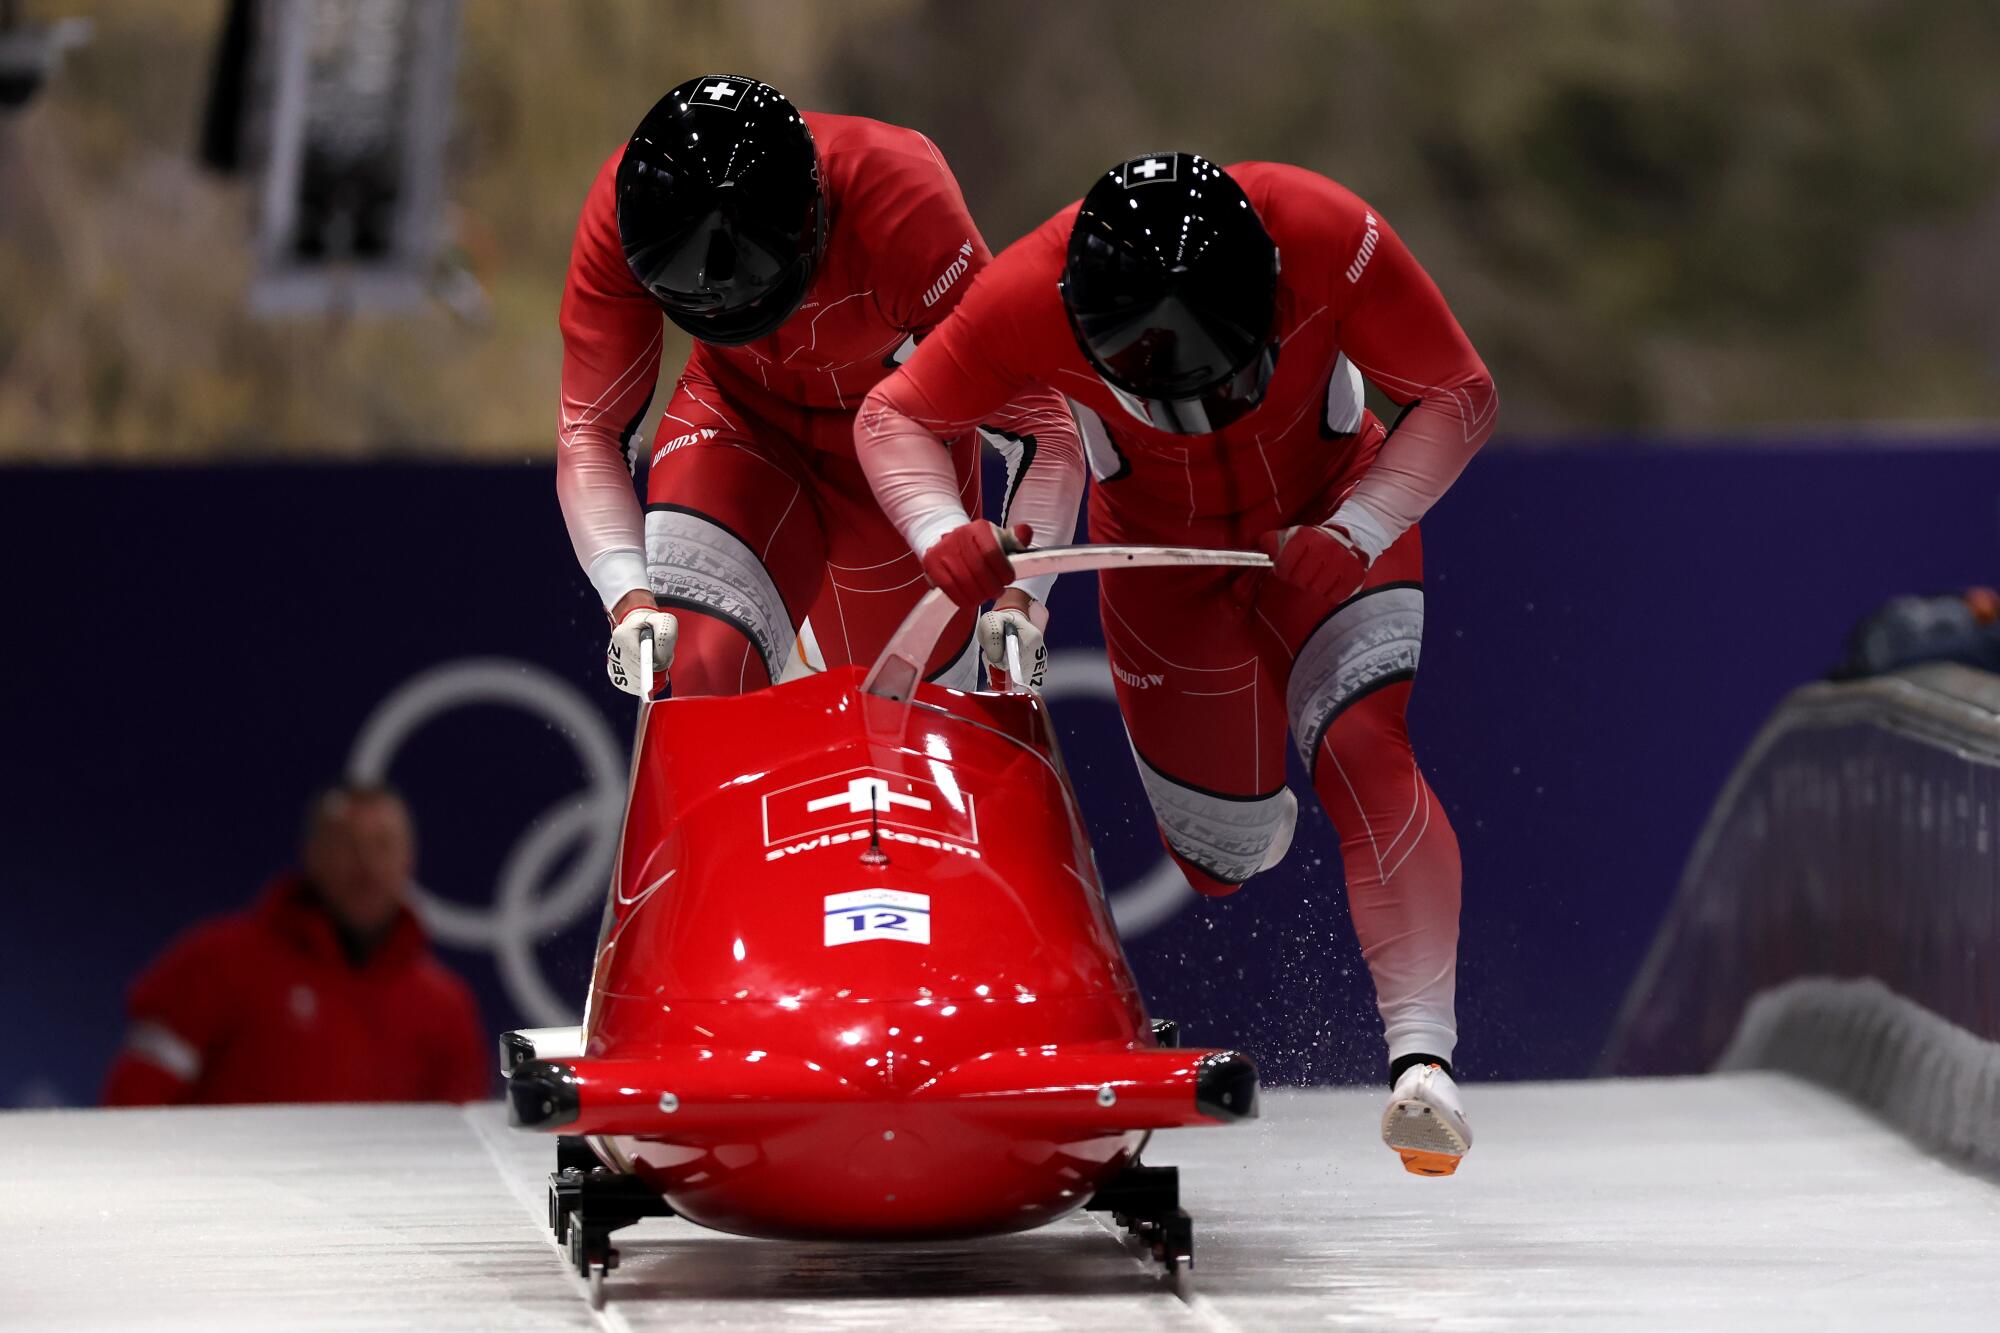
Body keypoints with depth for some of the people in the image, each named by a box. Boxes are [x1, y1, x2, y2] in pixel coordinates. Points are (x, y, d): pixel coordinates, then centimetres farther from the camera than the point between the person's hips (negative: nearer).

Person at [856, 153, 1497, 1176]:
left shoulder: (1329, 240, -33)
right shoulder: (1031, 298, -33)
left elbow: (1457, 398, -19)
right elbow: (894, 416, -17)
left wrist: (1362, 529, -33)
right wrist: (941, 531, -36)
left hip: (1326, 525, -1)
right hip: (1160, 547, 1)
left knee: (1363, 754, -26)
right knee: (1225, 856, 6)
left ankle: (1421, 1056, -25)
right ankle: (1248, 817, 46)